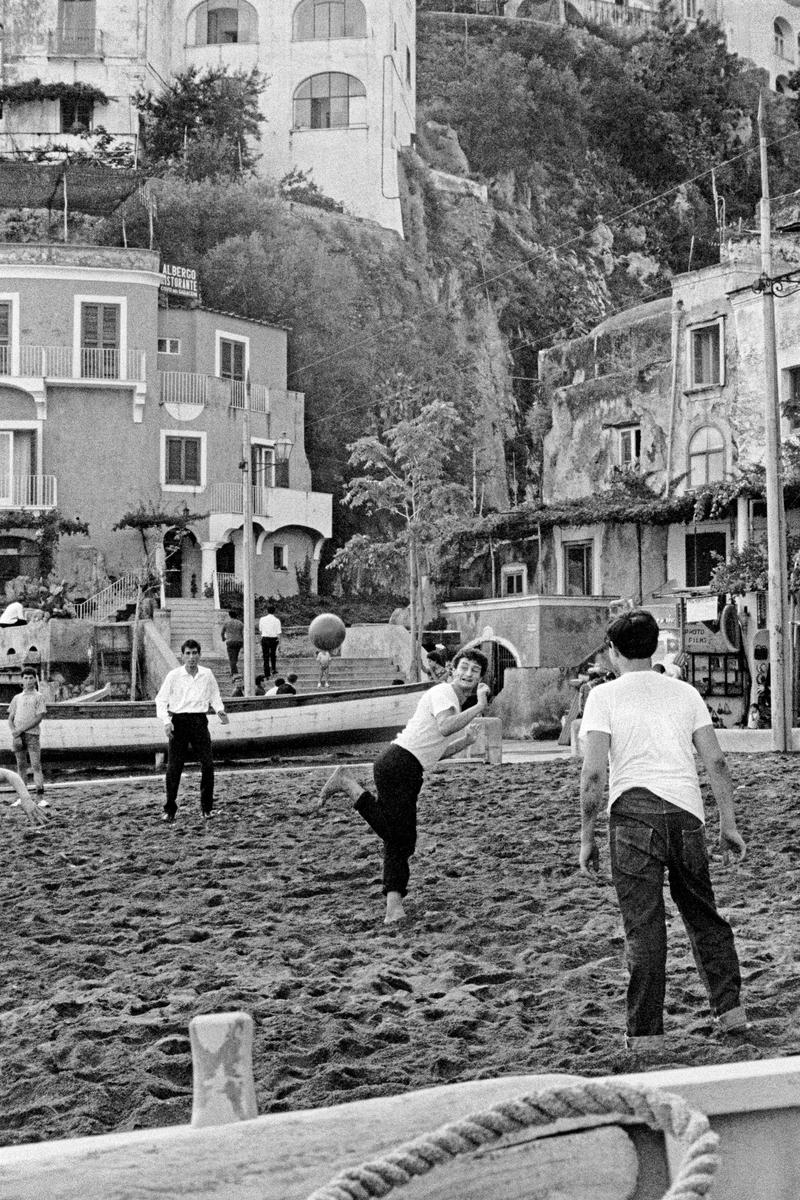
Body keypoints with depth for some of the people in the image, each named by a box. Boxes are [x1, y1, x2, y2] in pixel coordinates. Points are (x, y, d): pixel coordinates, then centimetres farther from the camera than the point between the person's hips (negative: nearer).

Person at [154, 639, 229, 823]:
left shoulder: (207, 675, 7)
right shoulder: (173, 676, -1)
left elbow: (214, 696, 18)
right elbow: (161, 700, 1)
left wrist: (220, 710, -1)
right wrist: (166, 721, -12)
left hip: (199, 721, 2)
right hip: (178, 721, -2)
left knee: (207, 765, -4)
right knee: (173, 767, -2)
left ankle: (207, 808, 7)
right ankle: (169, 810, 8)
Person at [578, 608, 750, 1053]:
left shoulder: (604, 696, 1)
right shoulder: (686, 692, 13)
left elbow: (594, 774, -5)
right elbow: (717, 762, 9)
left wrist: (587, 838, 2)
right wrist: (729, 824, 15)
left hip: (635, 812, -3)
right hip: (688, 811, 4)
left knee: (643, 925, 0)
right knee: (703, 914, 18)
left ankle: (647, 1033, 2)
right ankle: (730, 1009, 15)